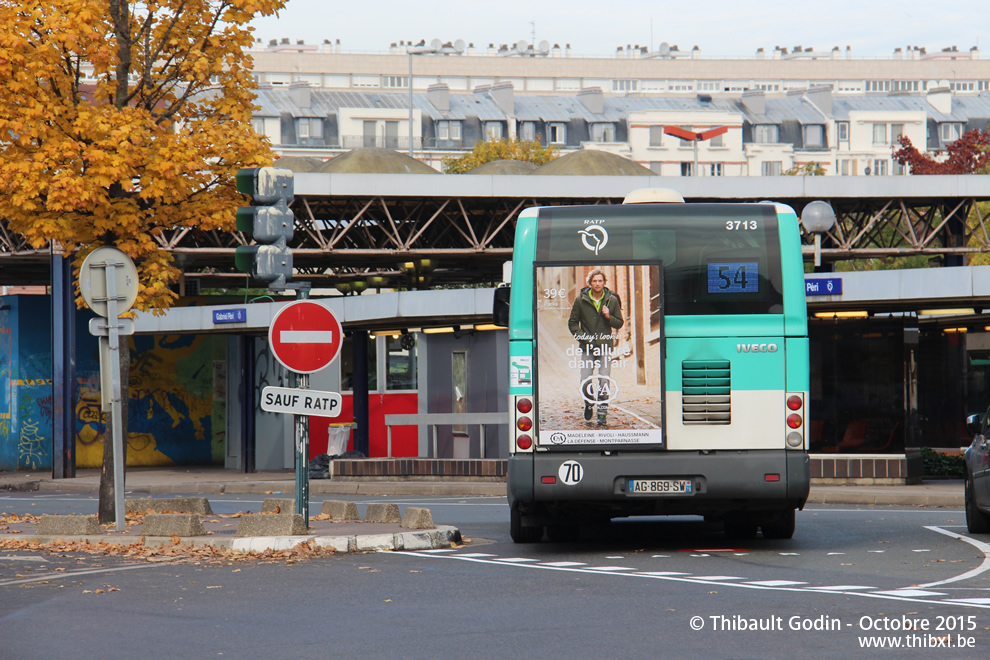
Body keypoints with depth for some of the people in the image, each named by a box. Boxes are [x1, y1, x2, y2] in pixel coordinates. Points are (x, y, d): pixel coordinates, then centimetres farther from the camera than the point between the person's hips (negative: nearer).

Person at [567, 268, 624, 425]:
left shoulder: (612, 300, 4)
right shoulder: (580, 300, 2)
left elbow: (619, 323, 10)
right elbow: (572, 322, 8)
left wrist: (609, 317, -11)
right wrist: (582, 336, -7)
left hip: (605, 347, 0)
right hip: (587, 347, 0)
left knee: (604, 382, -7)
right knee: (585, 383, -5)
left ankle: (602, 413, 2)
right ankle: (589, 404, 24)